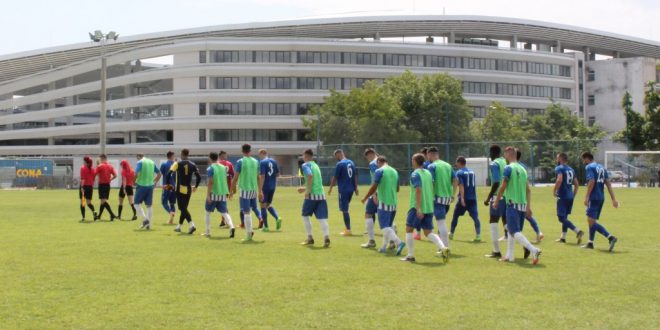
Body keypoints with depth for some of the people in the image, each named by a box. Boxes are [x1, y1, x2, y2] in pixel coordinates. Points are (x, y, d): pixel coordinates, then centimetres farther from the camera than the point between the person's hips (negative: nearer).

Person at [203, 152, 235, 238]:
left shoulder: (210, 168, -8)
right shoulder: (223, 167, 10)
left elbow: (210, 182, -15)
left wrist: (208, 195, -15)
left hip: (213, 193, -5)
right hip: (223, 193, 5)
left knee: (208, 212, 12)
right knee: (224, 213, 6)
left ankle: (207, 232, 16)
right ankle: (231, 227, -19)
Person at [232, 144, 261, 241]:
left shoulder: (240, 162, -7)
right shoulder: (255, 161, 6)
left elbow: (236, 177, -7)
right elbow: (258, 177, 9)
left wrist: (232, 189, 4)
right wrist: (259, 190, 17)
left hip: (245, 189, -4)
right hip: (254, 189, 5)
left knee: (246, 212, -1)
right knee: (254, 207, 24)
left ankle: (249, 234, 0)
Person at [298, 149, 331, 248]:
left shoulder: (306, 165, -2)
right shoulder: (315, 165, 21)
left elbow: (310, 176, -22)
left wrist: (307, 191, -18)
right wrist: (304, 188, 41)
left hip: (312, 195, -5)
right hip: (321, 194, 5)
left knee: (305, 215, 14)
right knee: (322, 218, -1)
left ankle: (310, 238, 13)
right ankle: (326, 237, -21)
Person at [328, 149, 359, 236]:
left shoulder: (340, 164, -11)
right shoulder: (351, 163, 10)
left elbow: (335, 177, -8)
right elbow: (355, 176, 13)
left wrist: (330, 188, 3)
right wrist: (356, 188, 18)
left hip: (343, 190, -7)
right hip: (351, 189, 7)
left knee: (344, 210, -2)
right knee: (345, 208, 19)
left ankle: (348, 230, -3)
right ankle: (347, 228, 22)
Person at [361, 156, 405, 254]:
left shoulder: (379, 171, -7)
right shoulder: (394, 171, 12)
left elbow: (374, 188, -10)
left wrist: (365, 198, 3)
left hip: (384, 202, -7)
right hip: (393, 202, 7)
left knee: (385, 226, -7)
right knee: (388, 226, 17)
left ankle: (399, 242, -25)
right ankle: (384, 247, 21)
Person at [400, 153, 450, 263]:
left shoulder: (415, 174, -10)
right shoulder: (428, 173, 13)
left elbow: (418, 191, -19)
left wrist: (418, 209, -22)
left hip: (417, 207, -7)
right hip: (429, 207, 7)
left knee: (409, 229, 7)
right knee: (428, 232, 9)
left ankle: (410, 256, 6)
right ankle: (443, 248, -13)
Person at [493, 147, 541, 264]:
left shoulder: (508, 168, -8)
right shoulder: (522, 169, 14)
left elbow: (503, 186, -11)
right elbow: (528, 190, 14)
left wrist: (496, 201, 0)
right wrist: (528, 206, 15)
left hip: (513, 204, -8)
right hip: (523, 205, 8)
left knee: (515, 232, -10)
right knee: (511, 229, 20)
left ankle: (534, 250, -27)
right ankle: (509, 256, 23)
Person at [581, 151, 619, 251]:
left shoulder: (589, 167, -6)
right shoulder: (602, 167, 18)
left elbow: (592, 181, -19)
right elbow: (608, 184, 13)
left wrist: (586, 197, -21)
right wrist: (613, 199, 10)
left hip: (594, 198, -9)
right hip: (601, 198, 9)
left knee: (591, 221, -12)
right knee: (592, 220, 17)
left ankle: (610, 237, -25)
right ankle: (590, 243, 20)